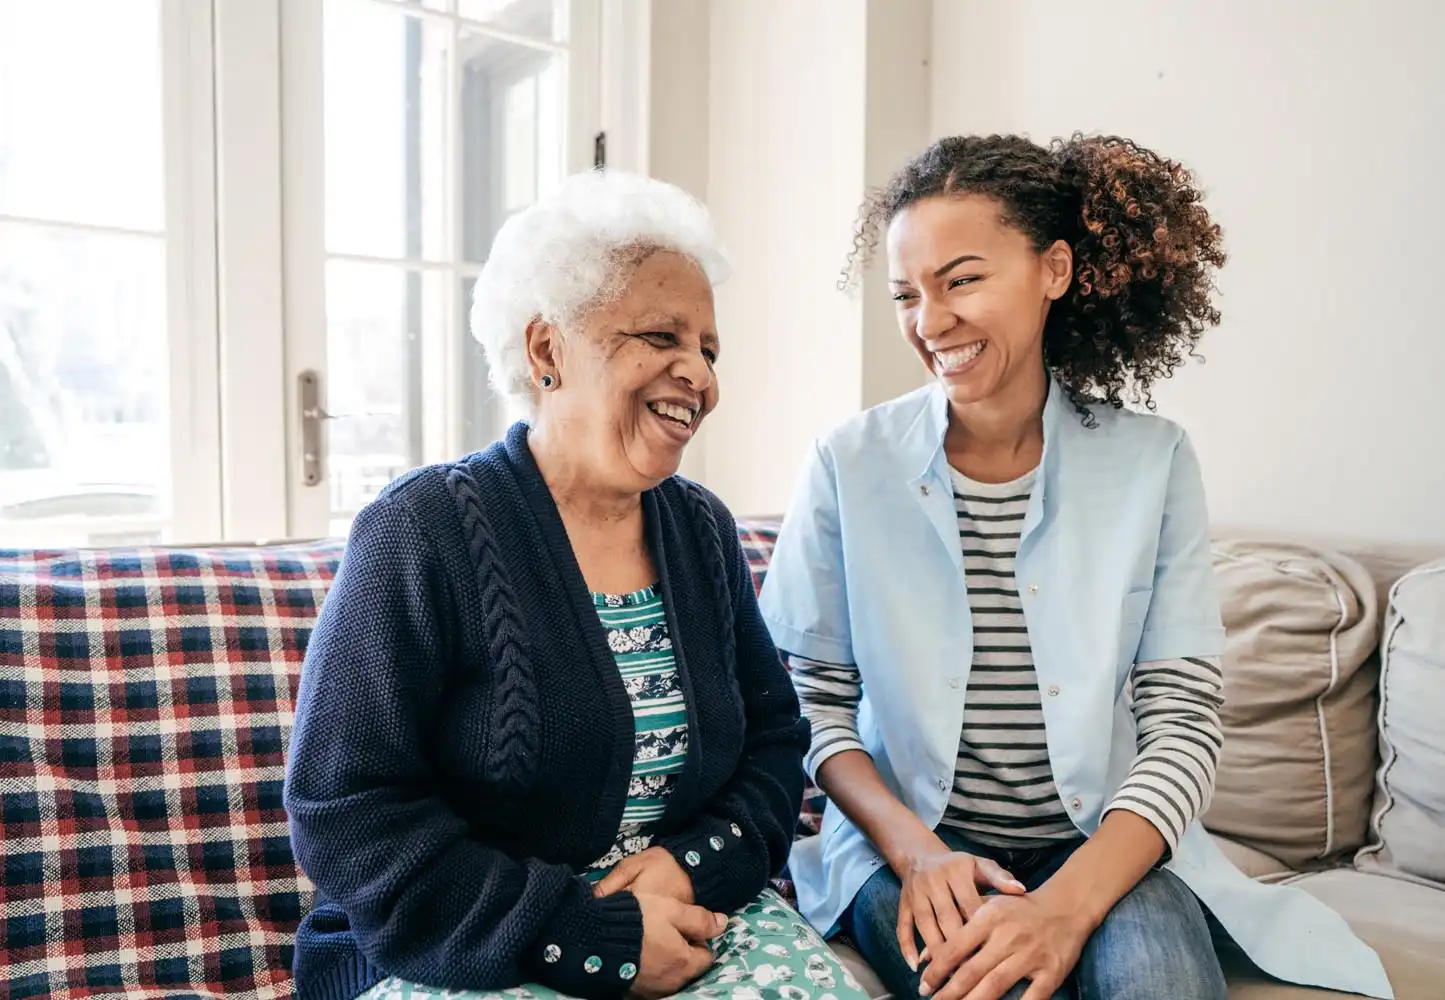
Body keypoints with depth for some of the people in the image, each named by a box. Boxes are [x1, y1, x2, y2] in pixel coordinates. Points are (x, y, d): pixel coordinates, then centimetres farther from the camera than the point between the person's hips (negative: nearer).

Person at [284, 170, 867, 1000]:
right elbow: (349, 816, -15)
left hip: (694, 921, 4)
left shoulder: (703, 530, 5)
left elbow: (775, 738, 8)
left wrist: (700, 863, -11)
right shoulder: (421, 533, -12)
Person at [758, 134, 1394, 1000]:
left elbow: (1184, 723, -6)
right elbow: (809, 699, -2)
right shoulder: (851, 464, -5)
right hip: (906, 841, -1)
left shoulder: (1154, 464, -3)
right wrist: (913, 848, -17)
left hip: (1106, 847, 2)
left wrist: (1068, 902, -20)